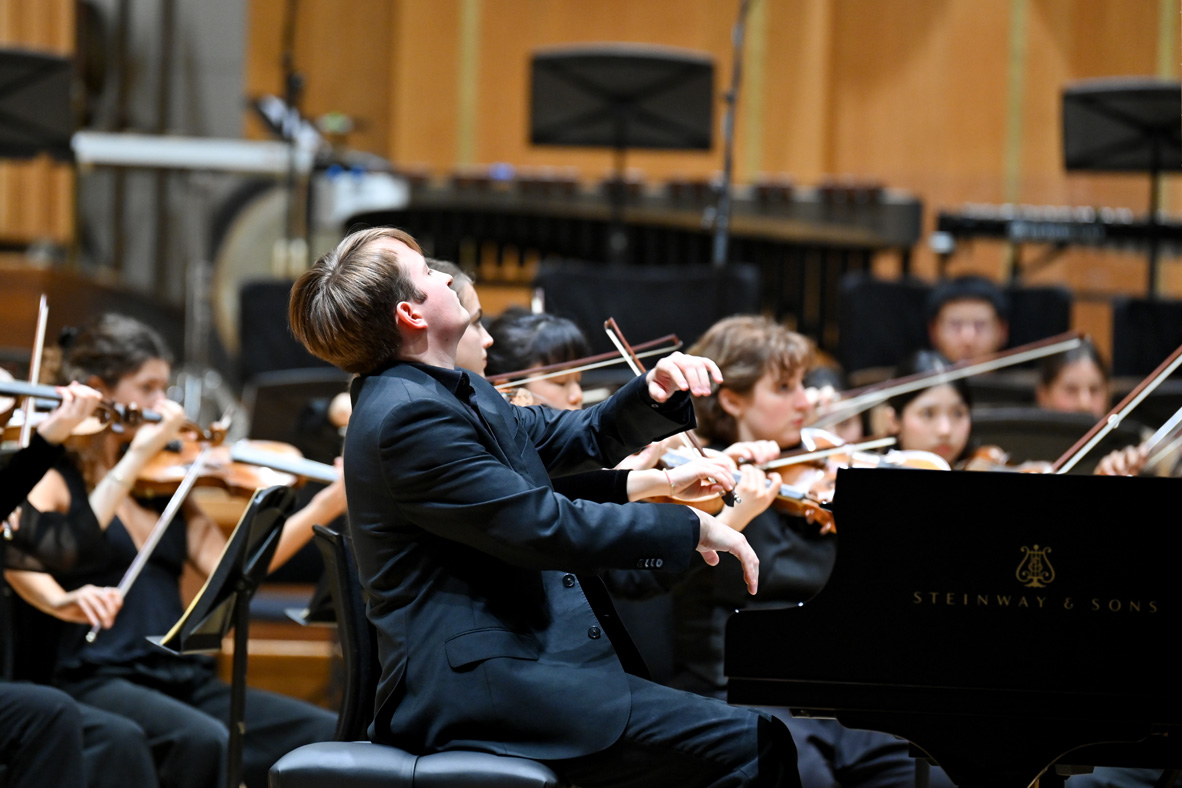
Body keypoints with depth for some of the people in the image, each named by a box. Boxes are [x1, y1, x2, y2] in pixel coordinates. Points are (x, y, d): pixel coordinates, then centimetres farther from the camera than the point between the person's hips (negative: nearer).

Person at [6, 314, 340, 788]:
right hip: (99, 681, -6)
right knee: (202, 740, -37)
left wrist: (326, 506, -3)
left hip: (184, 680, 6)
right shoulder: (58, 478, 5)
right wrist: (62, 602, -36)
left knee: (332, 736, -16)